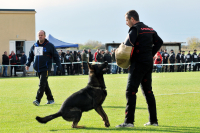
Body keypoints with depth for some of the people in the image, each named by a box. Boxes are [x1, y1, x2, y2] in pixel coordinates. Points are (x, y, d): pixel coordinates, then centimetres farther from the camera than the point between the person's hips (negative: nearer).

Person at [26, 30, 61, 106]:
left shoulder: (49, 46, -3)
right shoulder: (34, 46, 11)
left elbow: (56, 56, 0)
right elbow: (30, 56, 22)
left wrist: (59, 66, -4)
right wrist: (28, 64, 9)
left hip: (45, 69, -6)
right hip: (38, 69, 6)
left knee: (42, 84, -15)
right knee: (45, 85, 11)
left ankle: (38, 100, -20)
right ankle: (50, 99, 22)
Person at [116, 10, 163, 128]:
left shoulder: (135, 29, -10)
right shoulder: (150, 29, 14)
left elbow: (128, 45, -19)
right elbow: (159, 42, 17)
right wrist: (151, 54, 15)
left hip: (138, 63, -8)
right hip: (149, 63, 8)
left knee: (131, 91, -9)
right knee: (148, 91, 15)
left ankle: (129, 121, -17)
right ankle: (153, 120, 17)